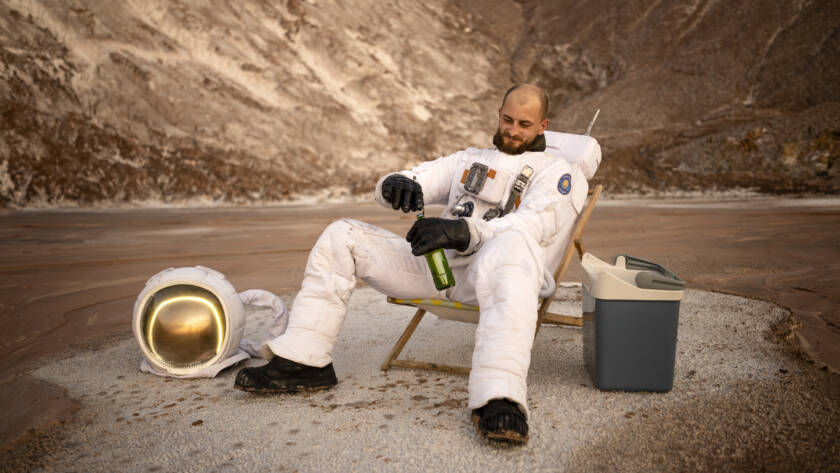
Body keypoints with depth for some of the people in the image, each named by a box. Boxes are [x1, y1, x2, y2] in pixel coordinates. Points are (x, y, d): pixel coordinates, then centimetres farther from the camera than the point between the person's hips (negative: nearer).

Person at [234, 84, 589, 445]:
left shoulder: (556, 172, 11)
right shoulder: (468, 160, 28)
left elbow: (533, 225, -11)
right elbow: (420, 180, 18)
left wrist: (461, 230, -28)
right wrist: (398, 184, -11)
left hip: (491, 269, -5)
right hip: (437, 263, 6)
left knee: (514, 245, -42)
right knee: (342, 235, -3)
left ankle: (500, 402, -56)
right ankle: (305, 361, -6)